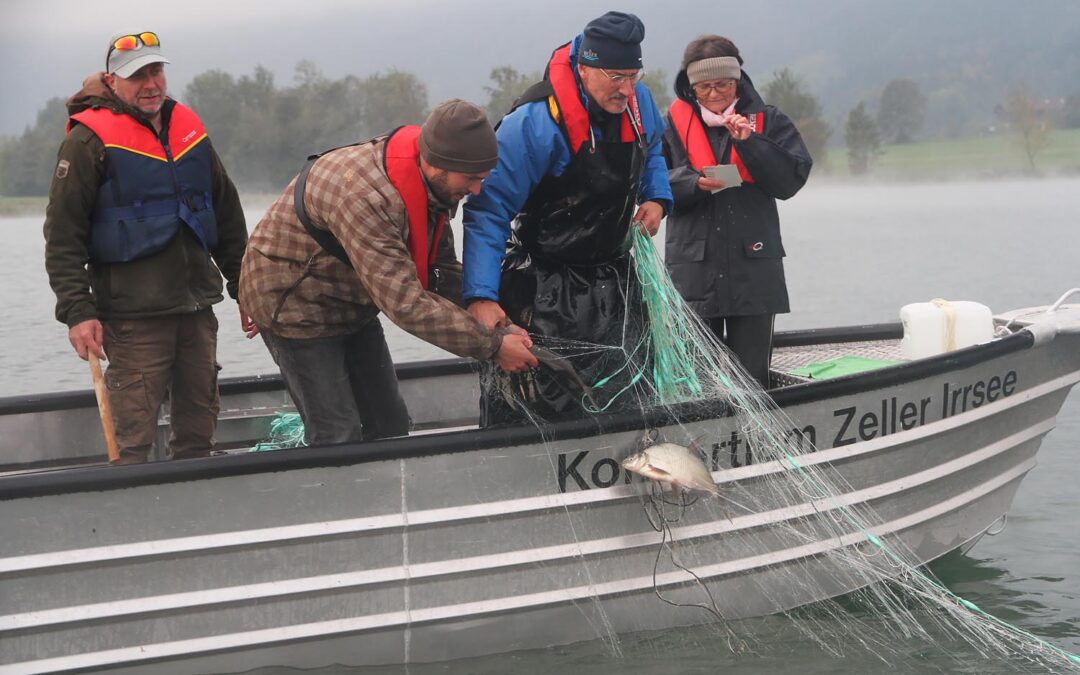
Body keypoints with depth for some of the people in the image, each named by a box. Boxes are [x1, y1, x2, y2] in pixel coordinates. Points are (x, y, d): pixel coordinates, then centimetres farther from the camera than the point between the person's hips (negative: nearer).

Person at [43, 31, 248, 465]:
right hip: (134, 315, -6)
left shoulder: (189, 129, 13)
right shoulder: (90, 140, -6)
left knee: (198, 428, 12)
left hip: (197, 309, 6)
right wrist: (77, 312, -15)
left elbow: (228, 216, 20)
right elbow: (63, 236, -9)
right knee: (133, 437, -5)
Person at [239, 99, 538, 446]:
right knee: (339, 436, -11)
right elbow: (405, 301, -39)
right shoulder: (364, 194, -38)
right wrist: (491, 345, -36)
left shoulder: (432, 185, -7)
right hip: (294, 303, -9)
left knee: (390, 424, 8)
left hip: (353, 307, 9)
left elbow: (442, 268, 4)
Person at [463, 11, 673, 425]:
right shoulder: (536, 122, -27)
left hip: (612, 277, 7)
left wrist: (656, 197, 1)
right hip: (543, 291, -7)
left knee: (630, 389, 14)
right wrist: (481, 296, -35)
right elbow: (489, 210, -27)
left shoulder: (638, 100, -5)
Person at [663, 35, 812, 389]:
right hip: (693, 270, 0)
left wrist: (749, 141, -13)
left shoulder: (767, 121, 8)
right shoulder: (674, 124, 7)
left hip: (753, 268, 0)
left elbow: (791, 179, -3)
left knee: (752, 374, 2)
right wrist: (694, 183, -18)